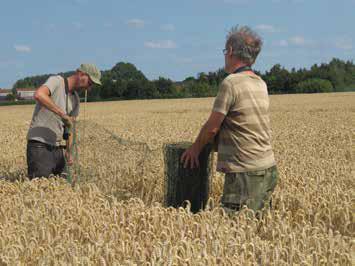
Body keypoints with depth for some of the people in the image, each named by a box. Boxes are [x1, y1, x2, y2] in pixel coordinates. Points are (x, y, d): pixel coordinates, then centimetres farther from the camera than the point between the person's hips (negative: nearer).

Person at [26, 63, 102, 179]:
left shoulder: (75, 99, 13)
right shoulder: (56, 81, -10)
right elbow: (38, 95, -32)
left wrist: (68, 151, 0)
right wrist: (62, 114, -31)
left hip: (56, 147, 8)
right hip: (39, 145, -8)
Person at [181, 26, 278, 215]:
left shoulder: (231, 83, -15)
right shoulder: (260, 84, 11)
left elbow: (212, 127, -10)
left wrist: (195, 148, 7)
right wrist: (215, 141, 22)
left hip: (245, 172, -9)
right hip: (268, 169, 9)